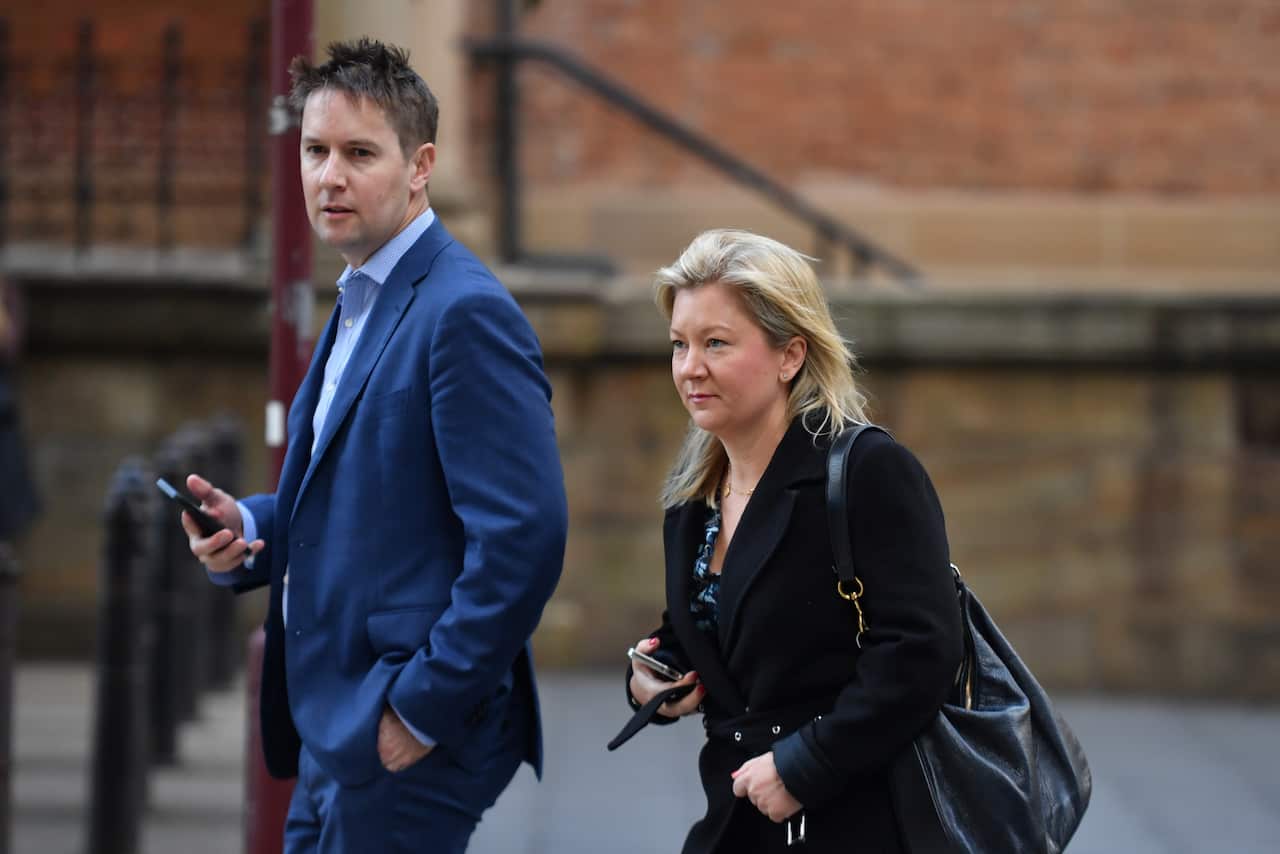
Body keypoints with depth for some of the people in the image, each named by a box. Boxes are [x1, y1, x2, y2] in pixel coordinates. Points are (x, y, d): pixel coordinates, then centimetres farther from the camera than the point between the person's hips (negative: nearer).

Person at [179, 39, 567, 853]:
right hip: (336, 729, 10)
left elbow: (523, 535, -22)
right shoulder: (361, 306, 17)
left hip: (405, 743, -10)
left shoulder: (466, 313, -15)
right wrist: (249, 527, 5)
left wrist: (423, 709, -19)